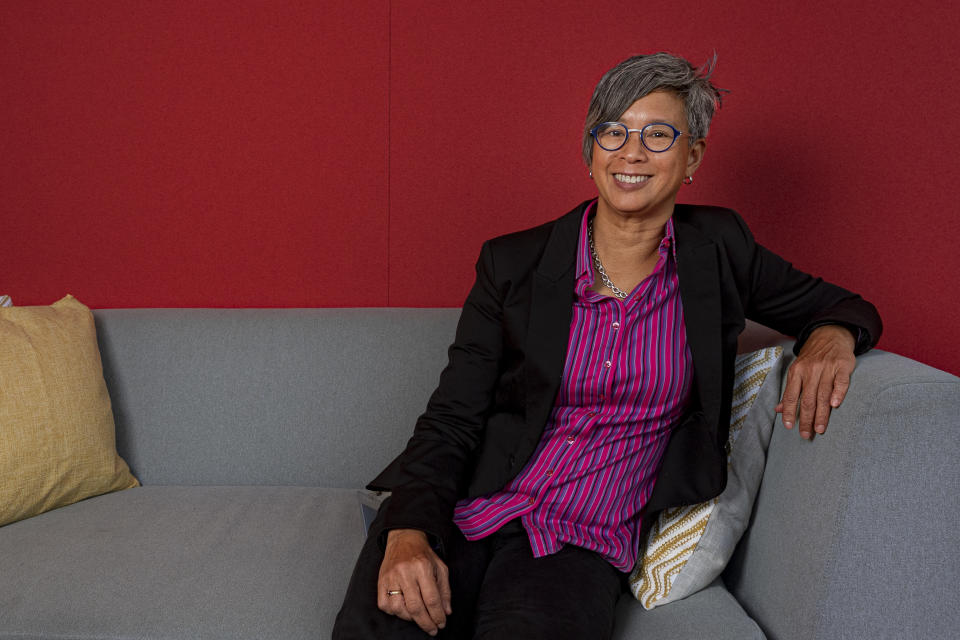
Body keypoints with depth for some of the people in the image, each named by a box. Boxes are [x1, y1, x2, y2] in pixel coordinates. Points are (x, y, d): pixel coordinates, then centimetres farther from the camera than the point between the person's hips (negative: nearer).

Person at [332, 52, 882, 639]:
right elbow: (451, 419, -1)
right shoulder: (513, 262, 3)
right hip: (463, 509, 0)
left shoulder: (718, 249, 6)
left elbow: (841, 307, 19)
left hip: (583, 542, 0)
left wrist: (831, 337, -7)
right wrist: (409, 532, -19)